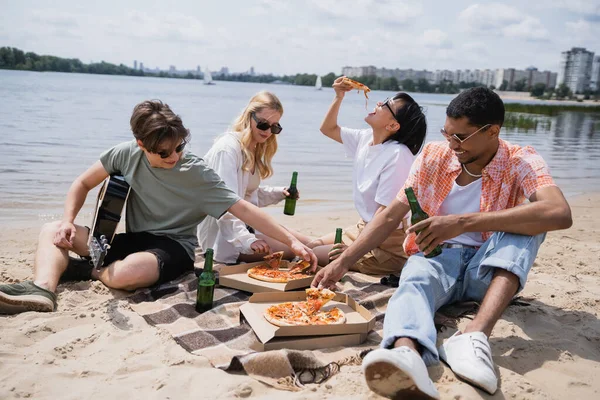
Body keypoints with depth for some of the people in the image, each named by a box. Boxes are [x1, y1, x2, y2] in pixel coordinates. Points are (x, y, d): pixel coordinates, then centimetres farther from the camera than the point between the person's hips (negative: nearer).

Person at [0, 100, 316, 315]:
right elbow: (83, 183, 7)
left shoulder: (197, 174, -17)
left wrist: (292, 241, -24)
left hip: (173, 247, -5)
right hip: (133, 240, 5)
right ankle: (43, 289, -31)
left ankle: (87, 271, -4)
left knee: (128, 273, -38)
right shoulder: (127, 154, -7)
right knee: (52, 231, -5)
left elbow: (244, 210, -19)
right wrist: (68, 221, -9)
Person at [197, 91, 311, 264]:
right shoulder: (228, 148, -19)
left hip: (246, 224, 10)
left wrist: (279, 193, 3)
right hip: (223, 233, -10)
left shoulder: (254, 149, 11)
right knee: (295, 250, -19)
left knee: (306, 243, 6)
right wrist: (246, 240, -37)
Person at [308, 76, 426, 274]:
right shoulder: (365, 138, 0)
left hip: (386, 243, -9)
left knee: (312, 256, -12)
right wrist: (339, 97, 3)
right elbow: (328, 129, 18)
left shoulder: (398, 155, -25)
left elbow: (385, 212, -24)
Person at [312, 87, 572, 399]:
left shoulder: (522, 162, -9)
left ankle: (475, 336, -46)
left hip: (488, 269, 0)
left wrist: (463, 223, -36)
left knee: (529, 220, -28)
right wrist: (342, 262, -12)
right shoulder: (433, 157, -1)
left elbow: (560, 214, -30)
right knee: (414, 282, -34)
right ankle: (406, 354, -69)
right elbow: (391, 216, -2)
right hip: (436, 257, 1)